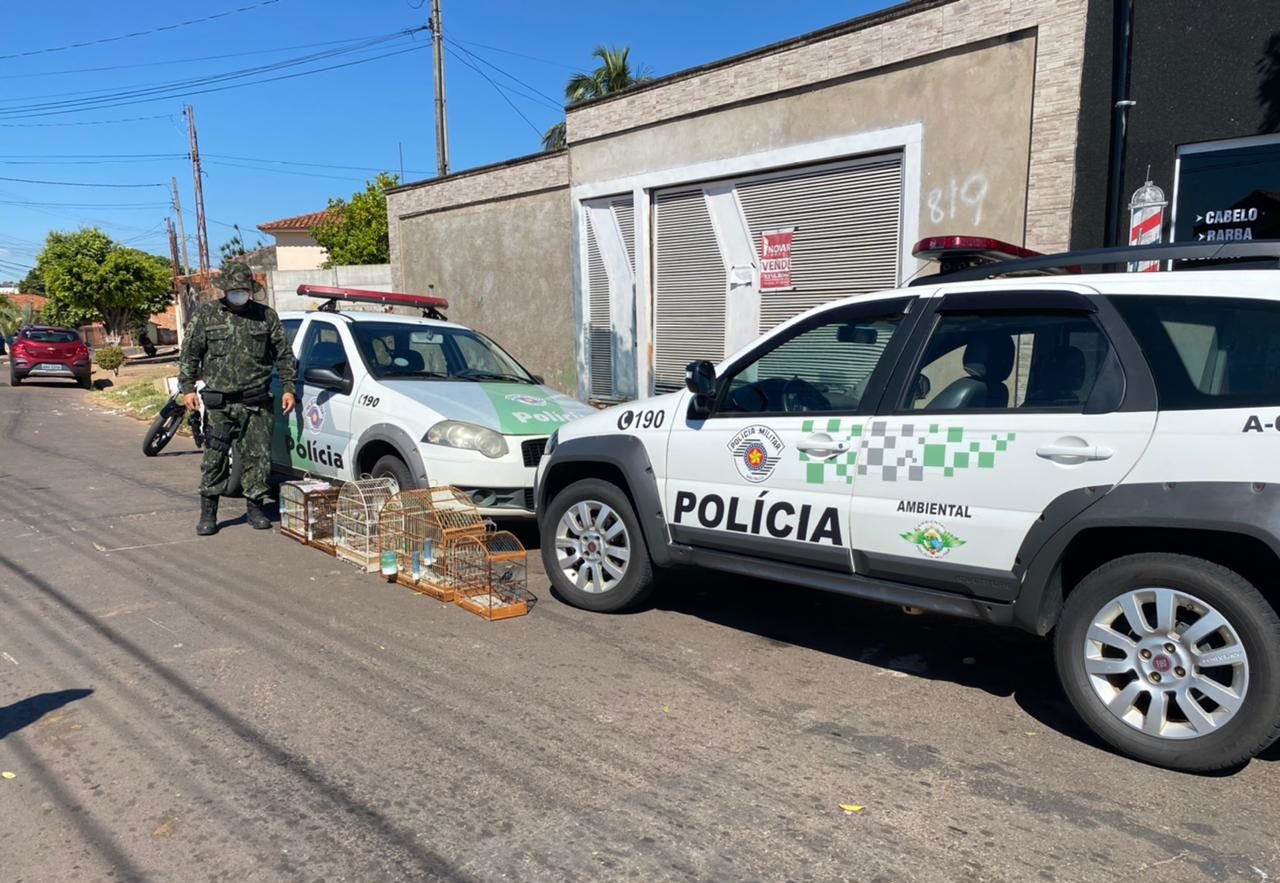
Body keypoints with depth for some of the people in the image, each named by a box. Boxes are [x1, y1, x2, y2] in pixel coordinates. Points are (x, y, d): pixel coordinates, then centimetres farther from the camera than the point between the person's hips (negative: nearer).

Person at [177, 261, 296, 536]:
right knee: (214, 459, 0)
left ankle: (254, 507, 17)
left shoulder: (267, 316, 7)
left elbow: (284, 354, 10)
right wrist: (187, 387, 0)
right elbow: (189, 354, 8)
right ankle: (208, 513, 10)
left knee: (258, 457, 4)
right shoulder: (206, 315, 5)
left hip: (257, 402, 1)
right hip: (220, 403, -1)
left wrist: (288, 387, 4)